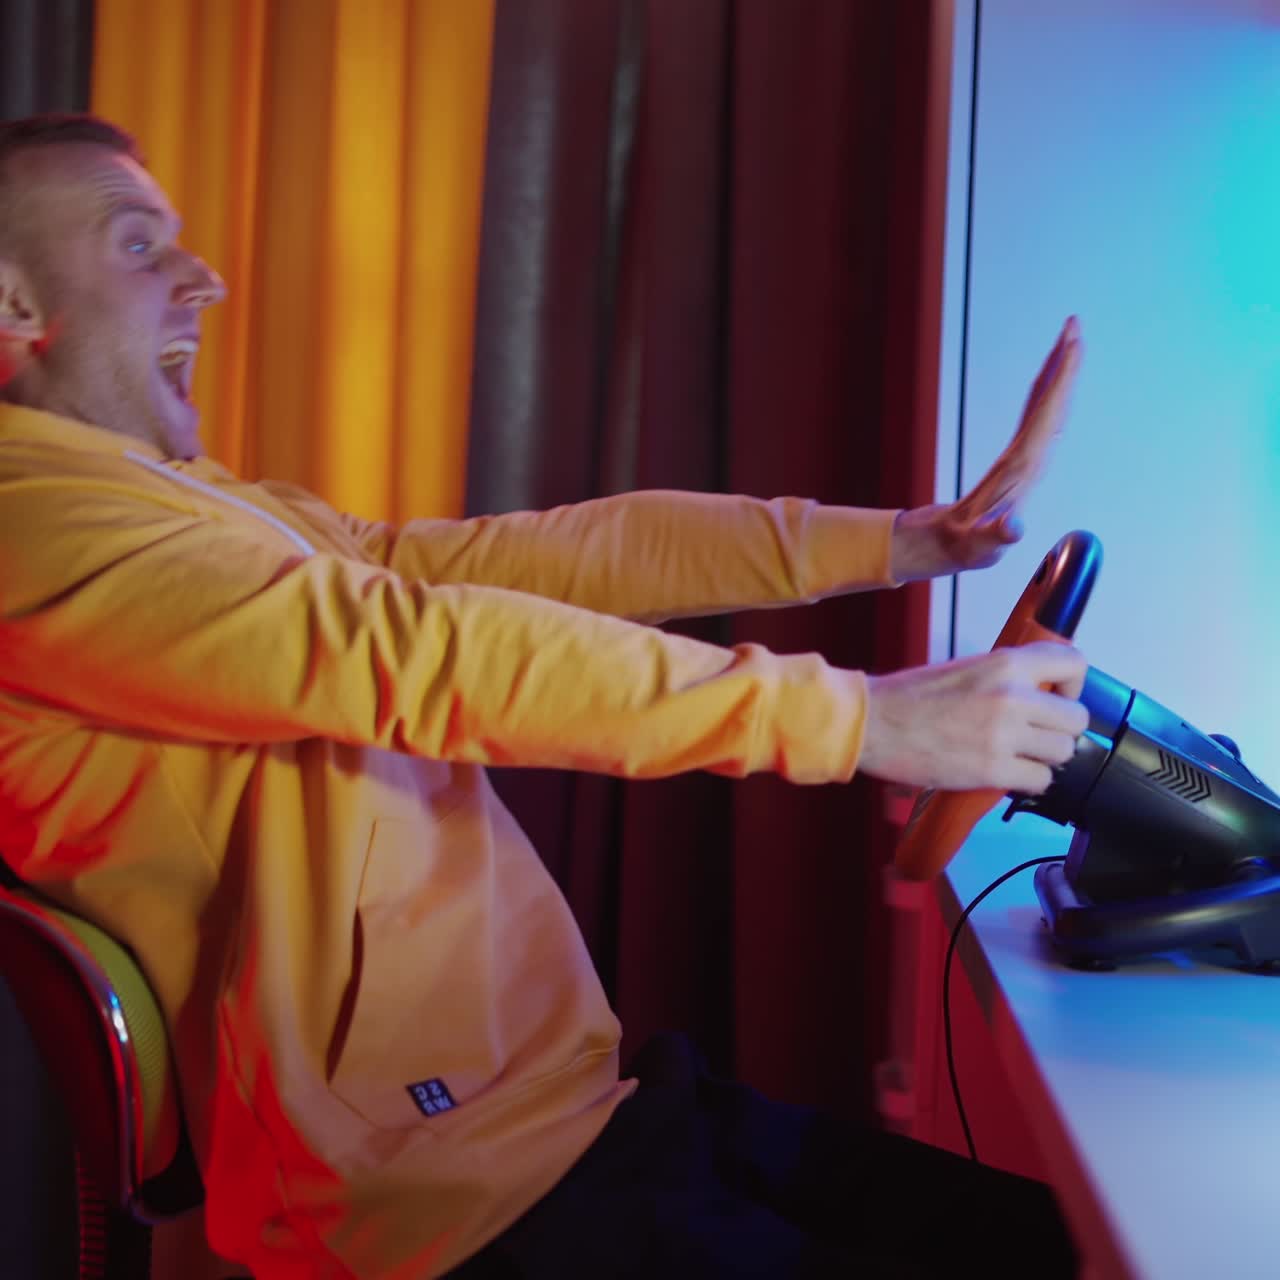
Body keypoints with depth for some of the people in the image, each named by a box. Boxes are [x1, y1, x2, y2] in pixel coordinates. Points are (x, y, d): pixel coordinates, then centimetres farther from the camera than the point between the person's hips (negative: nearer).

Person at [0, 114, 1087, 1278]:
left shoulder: (209, 508, 16)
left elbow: (533, 555, 9)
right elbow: (419, 653, -24)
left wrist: (903, 540, 4)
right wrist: (866, 718, -23)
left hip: (590, 1104, 9)